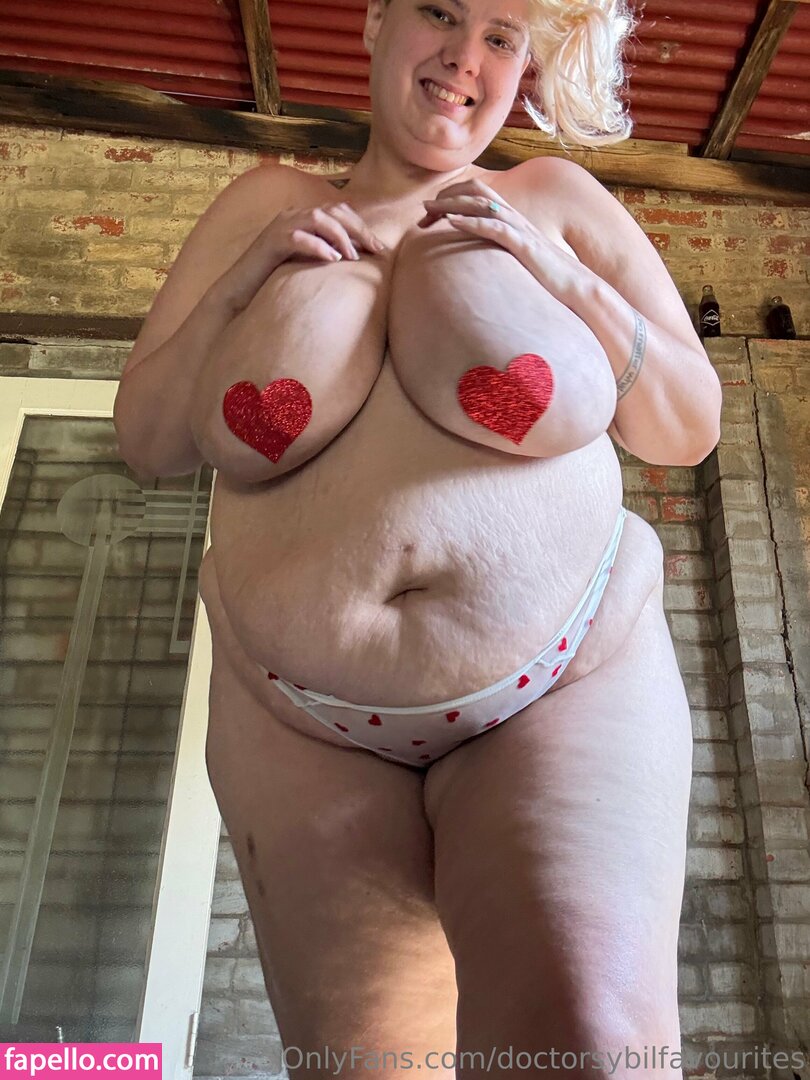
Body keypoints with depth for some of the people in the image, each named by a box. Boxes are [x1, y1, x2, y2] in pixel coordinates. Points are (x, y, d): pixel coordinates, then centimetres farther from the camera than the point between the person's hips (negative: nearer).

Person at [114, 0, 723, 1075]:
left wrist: (547, 268, -7)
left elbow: (692, 424, 5)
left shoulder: (556, 198, 7)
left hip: (563, 684, 0)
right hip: (308, 728, 2)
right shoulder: (265, 203, 10)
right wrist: (250, 277, -5)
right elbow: (146, 439, 9)